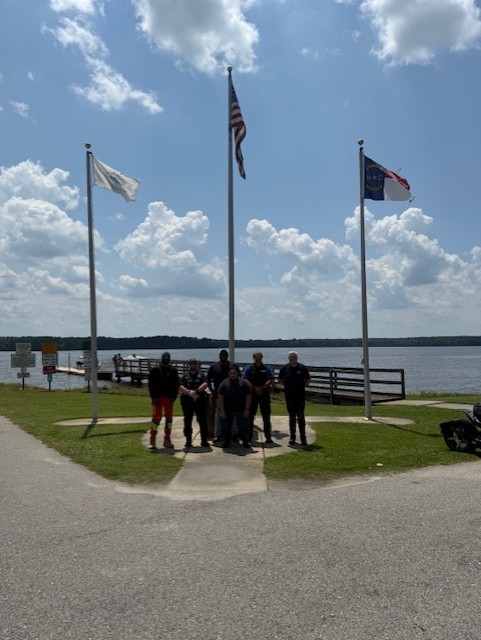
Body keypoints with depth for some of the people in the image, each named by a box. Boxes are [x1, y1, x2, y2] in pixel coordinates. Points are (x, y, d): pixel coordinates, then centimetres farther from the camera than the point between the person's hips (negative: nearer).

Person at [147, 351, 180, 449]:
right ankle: (152, 440, 2)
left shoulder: (173, 371, 7)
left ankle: (167, 439, 18)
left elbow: (176, 385, 7)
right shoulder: (155, 370, -1)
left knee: (169, 418, 8)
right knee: (156, 418, -7)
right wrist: (154, 398, -10)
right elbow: (151, 385, -3)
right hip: (158, 398, -4)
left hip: (169, 398, 4)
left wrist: (173, 397, -3)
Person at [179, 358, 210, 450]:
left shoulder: (201, 375, 7)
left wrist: (196, 391, -21)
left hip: (200, 401, 0)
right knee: (187, 422, 6)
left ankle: (204, 440, 9)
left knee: (203, 421, 1)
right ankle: (188, 441, 16)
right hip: (187, 402, 1)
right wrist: (189, 393, -19)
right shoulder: (185, 375, 7)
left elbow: (205, 385, -9)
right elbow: (181, 387, -6)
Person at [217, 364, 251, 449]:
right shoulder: (224, 383, -5)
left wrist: (247, 409, -7)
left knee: (244, 427, 3)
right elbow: (220, 397, -5)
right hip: (227, 411, 0)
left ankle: (245, 441, 18)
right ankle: (226, 442, 22)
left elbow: (248, 396, -2)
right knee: (225, 428, 6)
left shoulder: (243, 382, -4)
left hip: (241, 410, 0)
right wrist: (221, 410, -10)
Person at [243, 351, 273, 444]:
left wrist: (261, 388, -18)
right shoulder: (249, 368, 5)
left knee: (266, 416, 1)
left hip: (264, 394, 0)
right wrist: (255, 389, -17)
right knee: (250, 416, 5)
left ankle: (268, 437, 7)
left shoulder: (267, 368, 5)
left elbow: (270, 381, -4)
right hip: (252, 395, 0)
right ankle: (249, 436, 15)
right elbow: (246, 381, -5)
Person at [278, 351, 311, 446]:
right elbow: (280, 381, 10)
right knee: (292, 417, 8)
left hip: (300, 396, -1)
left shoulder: (302, 368, -1)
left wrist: (302, 386, -2)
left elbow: (307, 380, 9)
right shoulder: (284, 368, 1)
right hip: (289, 396, 1)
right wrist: (287, 385, -1)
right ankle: (292, 437, 15)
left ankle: (303, 438, 7)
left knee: (301, 417, 1)